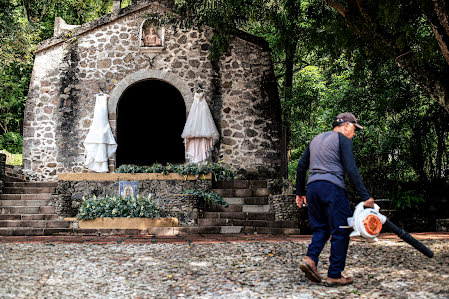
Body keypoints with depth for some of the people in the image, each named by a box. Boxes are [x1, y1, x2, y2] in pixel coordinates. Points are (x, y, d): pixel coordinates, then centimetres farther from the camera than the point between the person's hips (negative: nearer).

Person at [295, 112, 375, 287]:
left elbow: (301, 166, 22)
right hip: (332, 187, -7)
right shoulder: (343, 139, 2)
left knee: (320, 229, 14)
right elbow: (351, 170, -9)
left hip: (312, 187, 7)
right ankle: (334, 275, 0)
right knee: (340, 232, 0)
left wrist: (300, 192, 27)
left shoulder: (316, 139, 23)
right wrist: (366, 197, -9)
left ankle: (310, 259, -9)